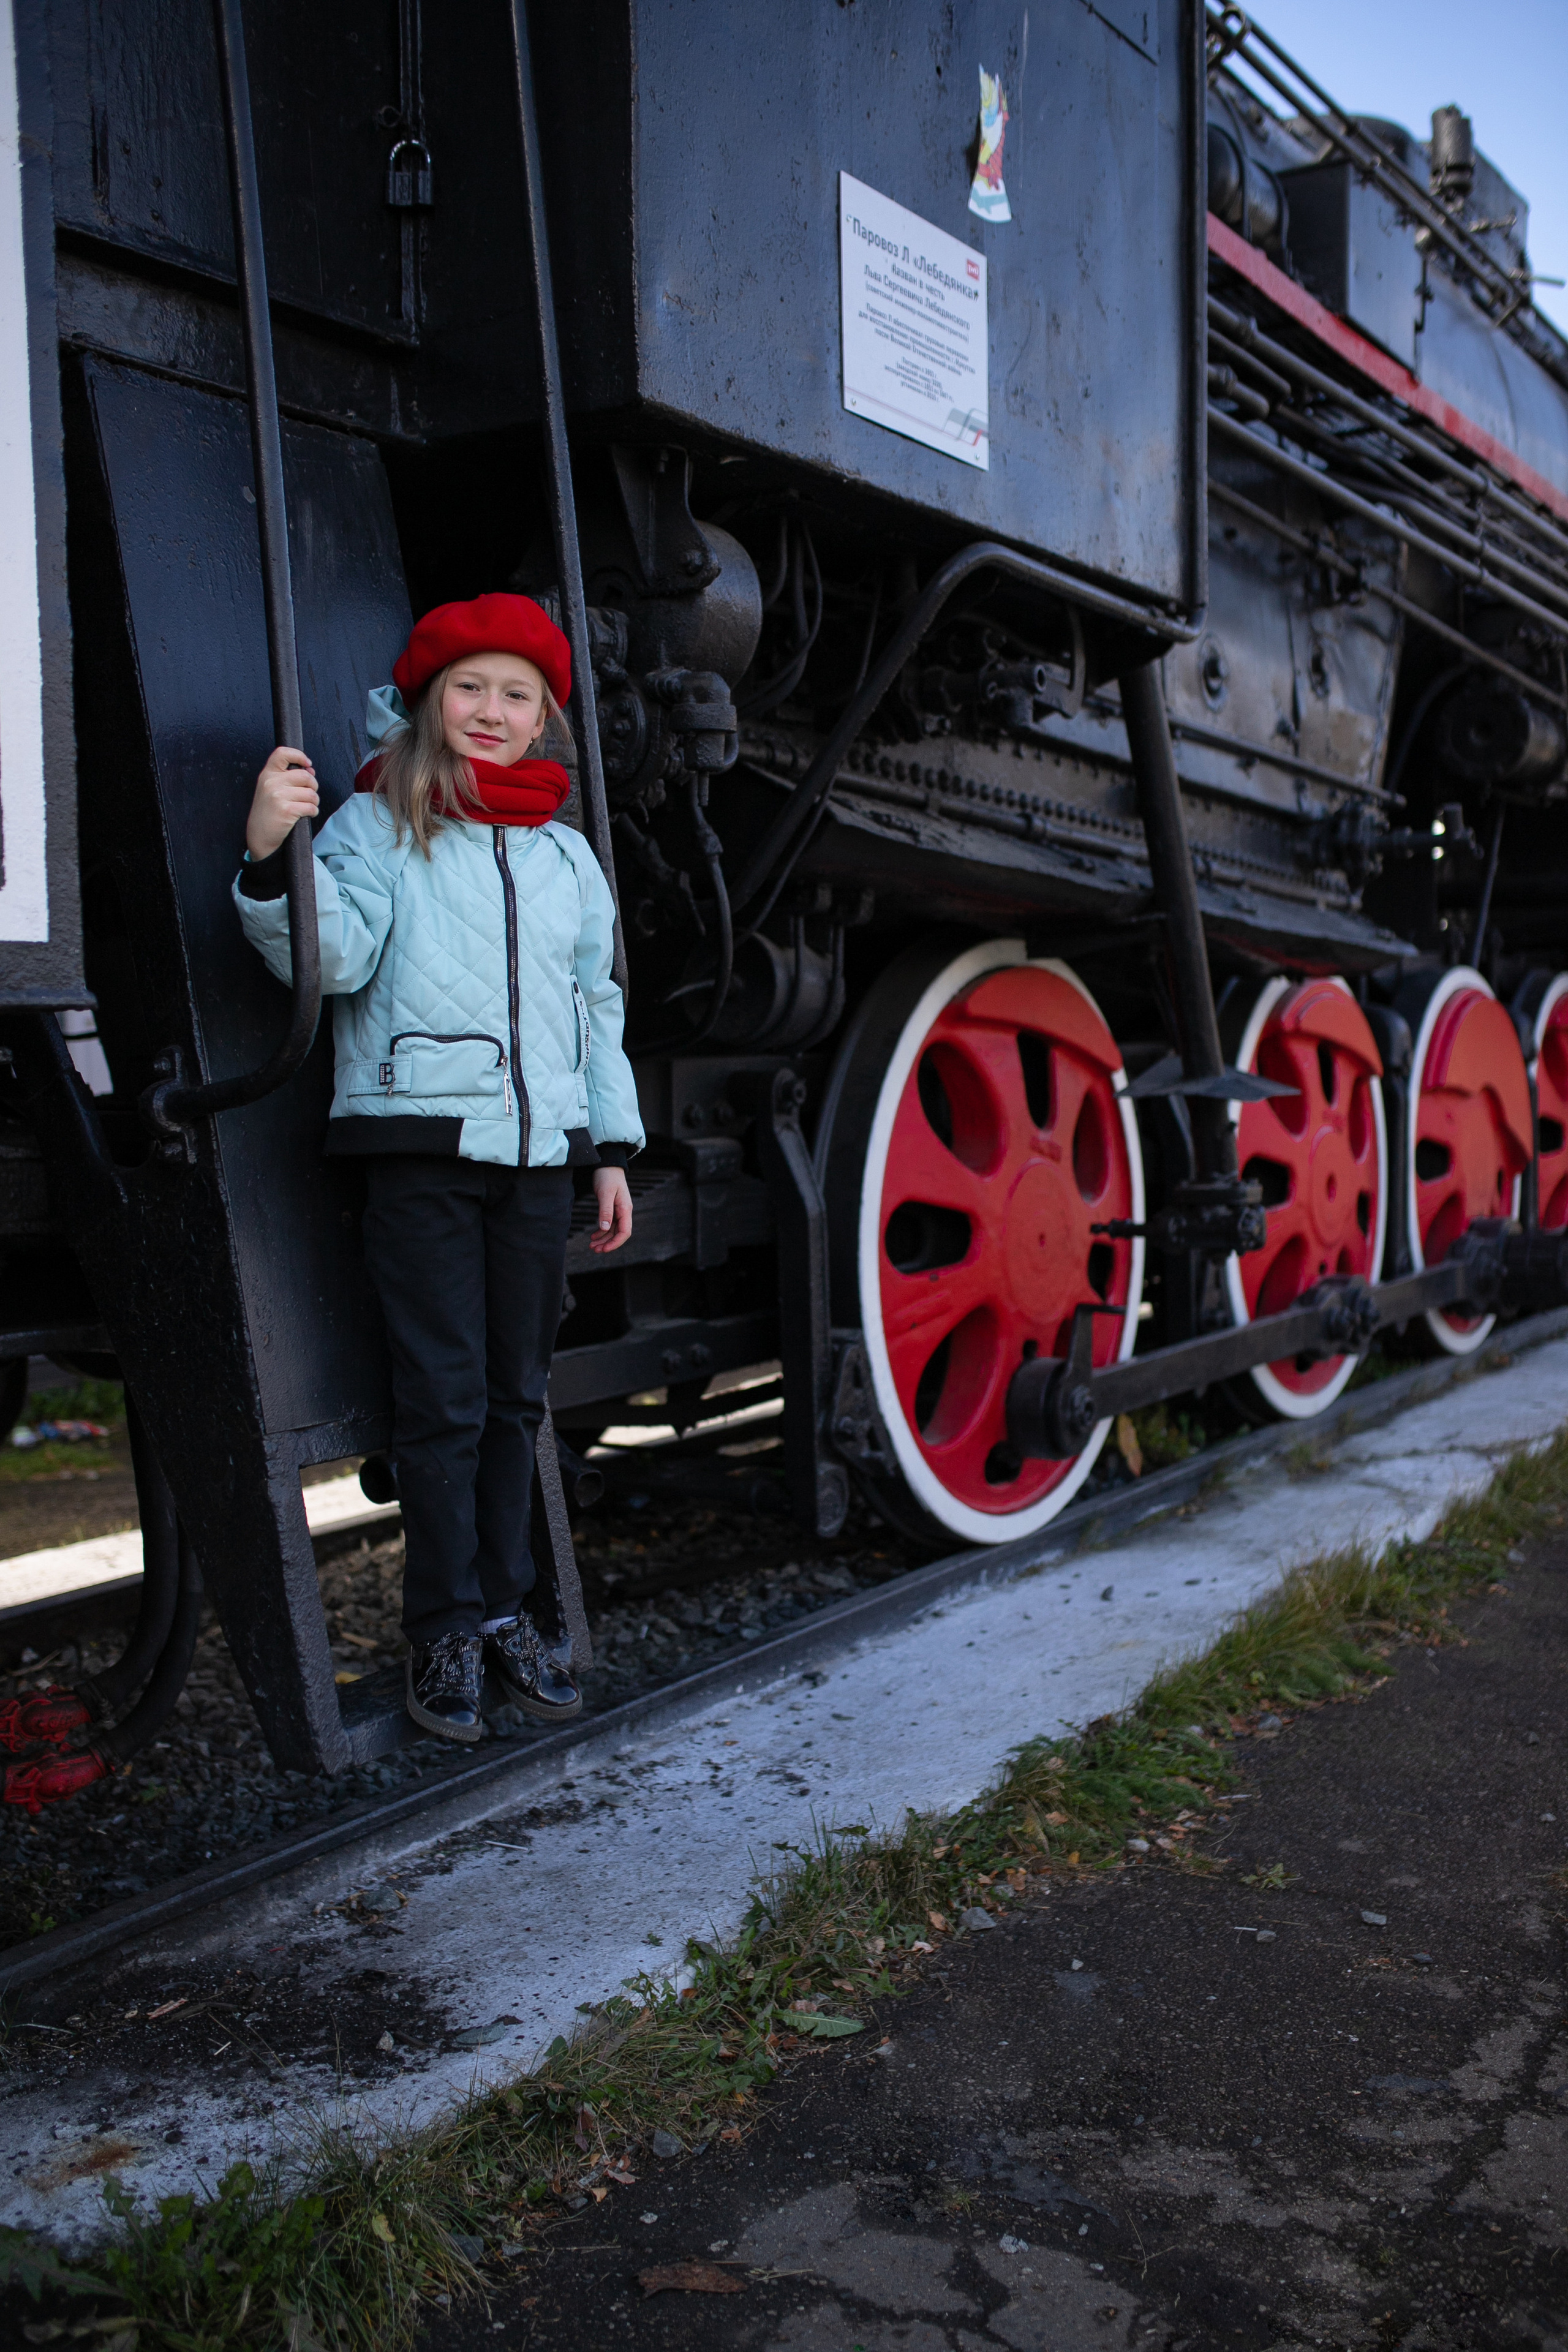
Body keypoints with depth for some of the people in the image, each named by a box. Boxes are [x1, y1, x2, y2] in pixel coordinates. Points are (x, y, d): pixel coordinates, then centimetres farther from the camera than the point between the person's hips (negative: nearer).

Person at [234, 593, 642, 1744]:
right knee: (442, 1398, -3)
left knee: (518, 1394, 9)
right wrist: (273, 855, -29)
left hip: (540, 1151, 4)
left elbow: (599, 1007, 20)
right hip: (423, 1144, -4)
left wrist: (613, 1149, 16)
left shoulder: (569, 855, 18)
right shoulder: (379, 827, 4)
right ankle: (446, 1628, 8)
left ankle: (507, 1609, 19)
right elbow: (336, 958, -12)